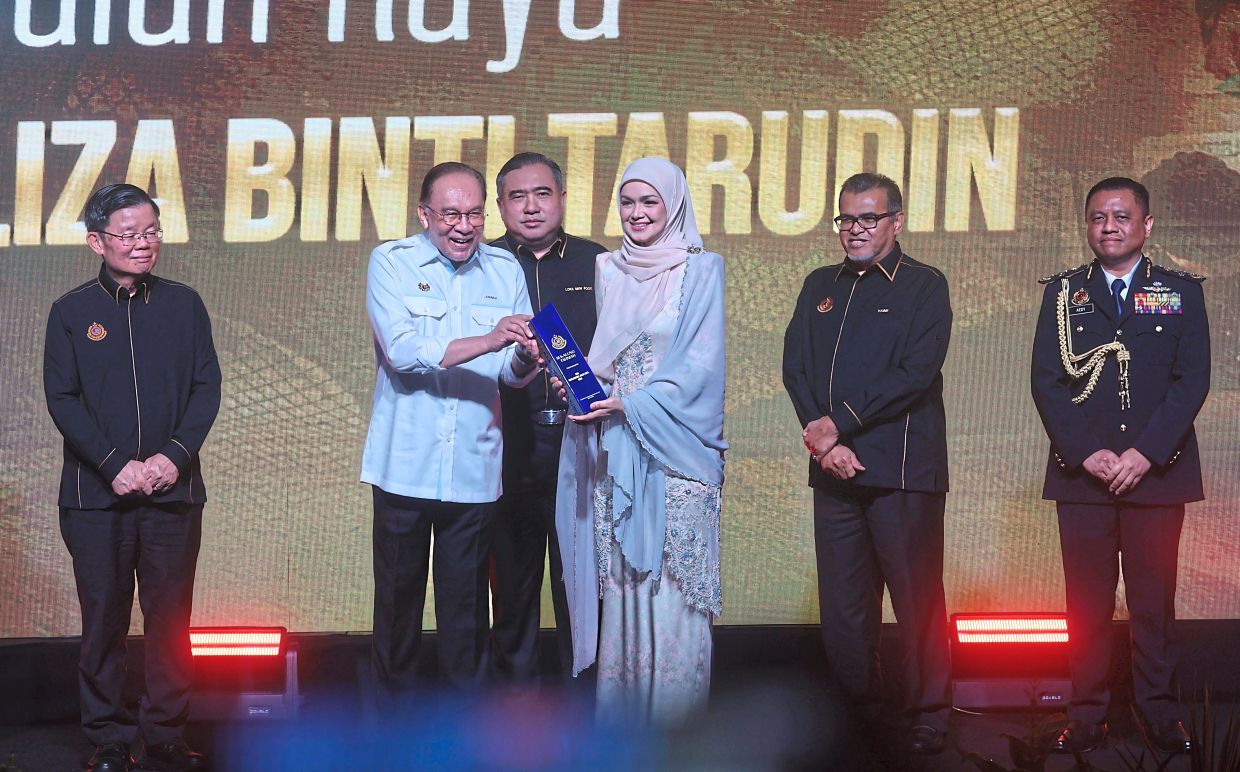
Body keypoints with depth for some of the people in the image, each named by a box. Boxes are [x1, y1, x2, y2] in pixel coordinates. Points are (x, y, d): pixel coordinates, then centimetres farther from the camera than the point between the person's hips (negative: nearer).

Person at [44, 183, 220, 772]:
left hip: (173, 490, 1)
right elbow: (61, 399, -2)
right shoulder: (71, 312, 3)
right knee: (103, 620, 3)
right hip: (96, 496, -1)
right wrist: (114, 465, -13)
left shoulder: (184, 305, 8)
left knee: (170, 619, 3)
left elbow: (207, 387, 5)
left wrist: (174, 456, -10)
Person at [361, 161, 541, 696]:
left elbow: (511, 372, 3)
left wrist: (524, 360, -22)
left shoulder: (505, 270, 9)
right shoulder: (392, 262, -1)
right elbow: (402, 351, -16)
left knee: (467, 607, 7)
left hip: (474, 469, 2)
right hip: (405, 467, -2)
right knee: (398, 598, 5)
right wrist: (486, 341, -27)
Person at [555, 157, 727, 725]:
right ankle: (619, 713, 8)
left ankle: (674, 717, 0)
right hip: (612, 451, 4)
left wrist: (631, 405, -17)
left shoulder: (702, 271, -1)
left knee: (671, 580, -6)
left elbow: (701, 363, -8)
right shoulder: (607, 271, 13)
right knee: (620, 582, 3)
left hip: (675, 449, -4)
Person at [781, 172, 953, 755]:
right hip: (834, 468, 5)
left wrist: (840, 424, -12)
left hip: (903, 468, -4)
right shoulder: (820, 287, 18)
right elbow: (795, 367, 9)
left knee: (917, 597, -3)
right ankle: (857, 711, 16)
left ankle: (929, 717, 6)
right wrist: (823, 439, -7)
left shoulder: (924, 286, 3)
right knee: (842, 603, 6)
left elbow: (916, 373, -9)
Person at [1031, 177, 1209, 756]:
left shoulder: (1181, 292, 8)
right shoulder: (1063, 293, 10)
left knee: (1154, 600, 2)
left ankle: (1160, 712, 10)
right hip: (1082, 472, 1)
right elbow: (1046, 381, 3)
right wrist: (1085, 453, -9)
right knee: (1087, 601, 2)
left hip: (1156, 471, -1)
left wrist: (1145, 454, -11)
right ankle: (1087, 714, 7)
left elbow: (1192, 380, -1)